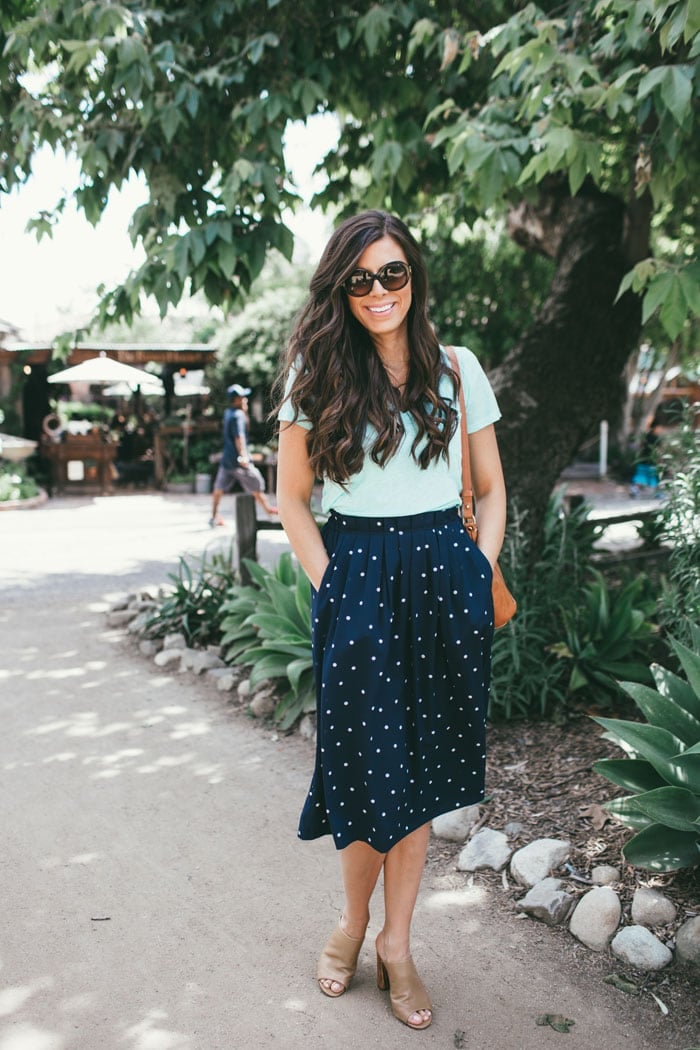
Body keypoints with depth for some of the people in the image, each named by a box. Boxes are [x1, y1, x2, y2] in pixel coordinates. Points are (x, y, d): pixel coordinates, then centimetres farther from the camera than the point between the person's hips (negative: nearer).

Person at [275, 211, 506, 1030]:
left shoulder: (458, 371, 6)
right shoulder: (318, 376, 2)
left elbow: (490, 489, 11)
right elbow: (292, 499, 4)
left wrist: (477, 577, -1)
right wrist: (330, 589, -5)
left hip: (443, 580, 2)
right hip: (357, 584, -1)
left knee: (421, 770, 9)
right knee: (368, 770, 5)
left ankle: (395, 943, 25)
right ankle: (354, 919, 32)